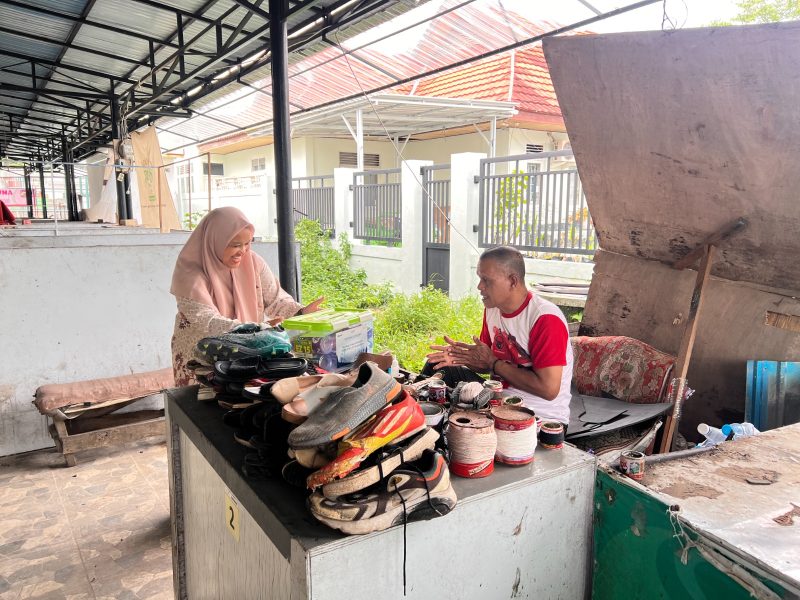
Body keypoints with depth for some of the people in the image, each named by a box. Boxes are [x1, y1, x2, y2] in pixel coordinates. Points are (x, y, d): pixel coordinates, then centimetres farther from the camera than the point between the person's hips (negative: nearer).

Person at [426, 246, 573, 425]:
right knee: (436, 369, 1)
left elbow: (548, 389, -27)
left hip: (544, 418, -7)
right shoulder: (492, 307, 2)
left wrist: (493, 362, -20)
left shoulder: (545, 319, -23)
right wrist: (462, 356, -11)